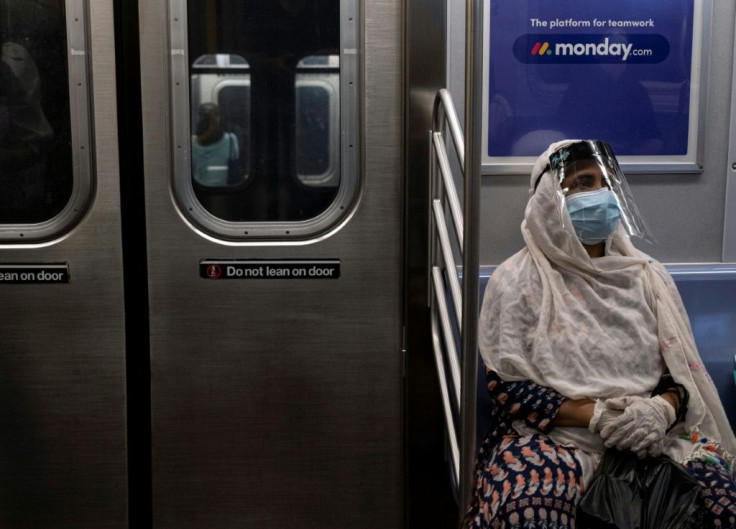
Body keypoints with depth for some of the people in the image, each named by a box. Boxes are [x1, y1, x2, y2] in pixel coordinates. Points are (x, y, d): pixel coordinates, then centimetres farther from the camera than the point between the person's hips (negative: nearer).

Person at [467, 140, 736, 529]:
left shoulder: (648, 276, 13)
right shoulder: (517, 280, 1)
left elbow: (683, 369, 11)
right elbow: (505, 387, -4)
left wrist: (663, 407, -13)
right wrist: (596, 415, -16)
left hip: (654, 433, 4)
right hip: (555, 434, -3)